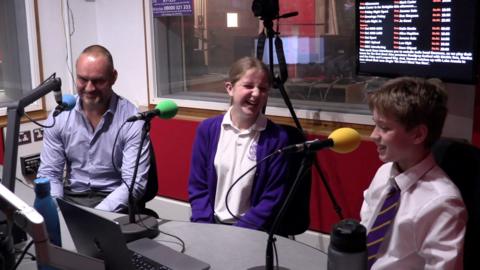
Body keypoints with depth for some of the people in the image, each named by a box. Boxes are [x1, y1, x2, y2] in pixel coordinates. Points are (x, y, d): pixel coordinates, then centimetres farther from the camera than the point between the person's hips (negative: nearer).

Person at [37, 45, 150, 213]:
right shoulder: (59, 117, 1)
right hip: (71, 198, 3)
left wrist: (97, 216, -27)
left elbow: (134, 183, -15)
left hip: (113, 203, -3)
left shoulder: (132, 120, -11)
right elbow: (49, 173, 4)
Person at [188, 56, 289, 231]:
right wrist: (205, 228, -9)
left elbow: (272, 199, -6)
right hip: (210, 224, 2)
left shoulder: (277, 138, -6)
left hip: (251, 230, -2)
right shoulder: (207, 129, 2)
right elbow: (197, 187, 4)